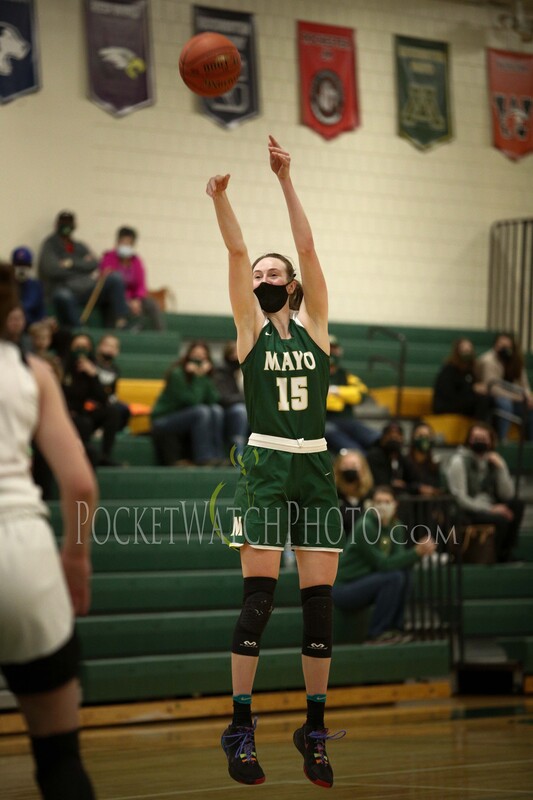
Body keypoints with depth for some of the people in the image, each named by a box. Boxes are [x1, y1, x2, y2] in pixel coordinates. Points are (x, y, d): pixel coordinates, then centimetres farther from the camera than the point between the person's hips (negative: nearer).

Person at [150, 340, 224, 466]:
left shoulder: (205, 375, 4)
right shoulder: (177, 374, -16)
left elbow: (213, 400, -10)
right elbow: (192, 400, -24)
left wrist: (204, 376, -17)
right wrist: (198, 377, -22)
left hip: (184, 420, 7)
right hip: (163, 421, -7)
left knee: (216, 410, -14)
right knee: (202, 411, -28)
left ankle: (217, 457, -19)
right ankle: (203, 459, -30)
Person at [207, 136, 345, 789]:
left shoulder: (313, 324, 13)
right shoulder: (250, 327, 8)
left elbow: (307, 247, 6)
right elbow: (236, 252, -3)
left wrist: (286, 182, 2)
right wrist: (219, 195, -13)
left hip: (316, 471, 3)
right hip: (266, 469, -2)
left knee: (319, 598, 1)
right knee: (259, 594, -10)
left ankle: (315, 730, 7)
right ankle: (240, 727, -7)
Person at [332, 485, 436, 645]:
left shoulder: (396, 527, 4)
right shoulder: (365, 527, -20)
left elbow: (400, 561, -5)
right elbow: (383, 564, -24)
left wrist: (420, 551, -23)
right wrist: (416, 552, -29)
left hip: (362, 586, 8)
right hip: (342, 589, -8)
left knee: (403, 573, -7)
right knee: (394, 577, -23)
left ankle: (394, 628, 0)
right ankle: (376, 634, -15)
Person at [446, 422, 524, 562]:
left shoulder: (493, 460, 7)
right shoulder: (459, 461, -9)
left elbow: (507, 495, -1)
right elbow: (460, 499, -16)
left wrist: (500, 468, -13)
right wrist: (491, 509, -21)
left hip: (488, 507, 6)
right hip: (465, 513, -6)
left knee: (517, 504, -21)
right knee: (501, 519, -31)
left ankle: (505, 554, -13)